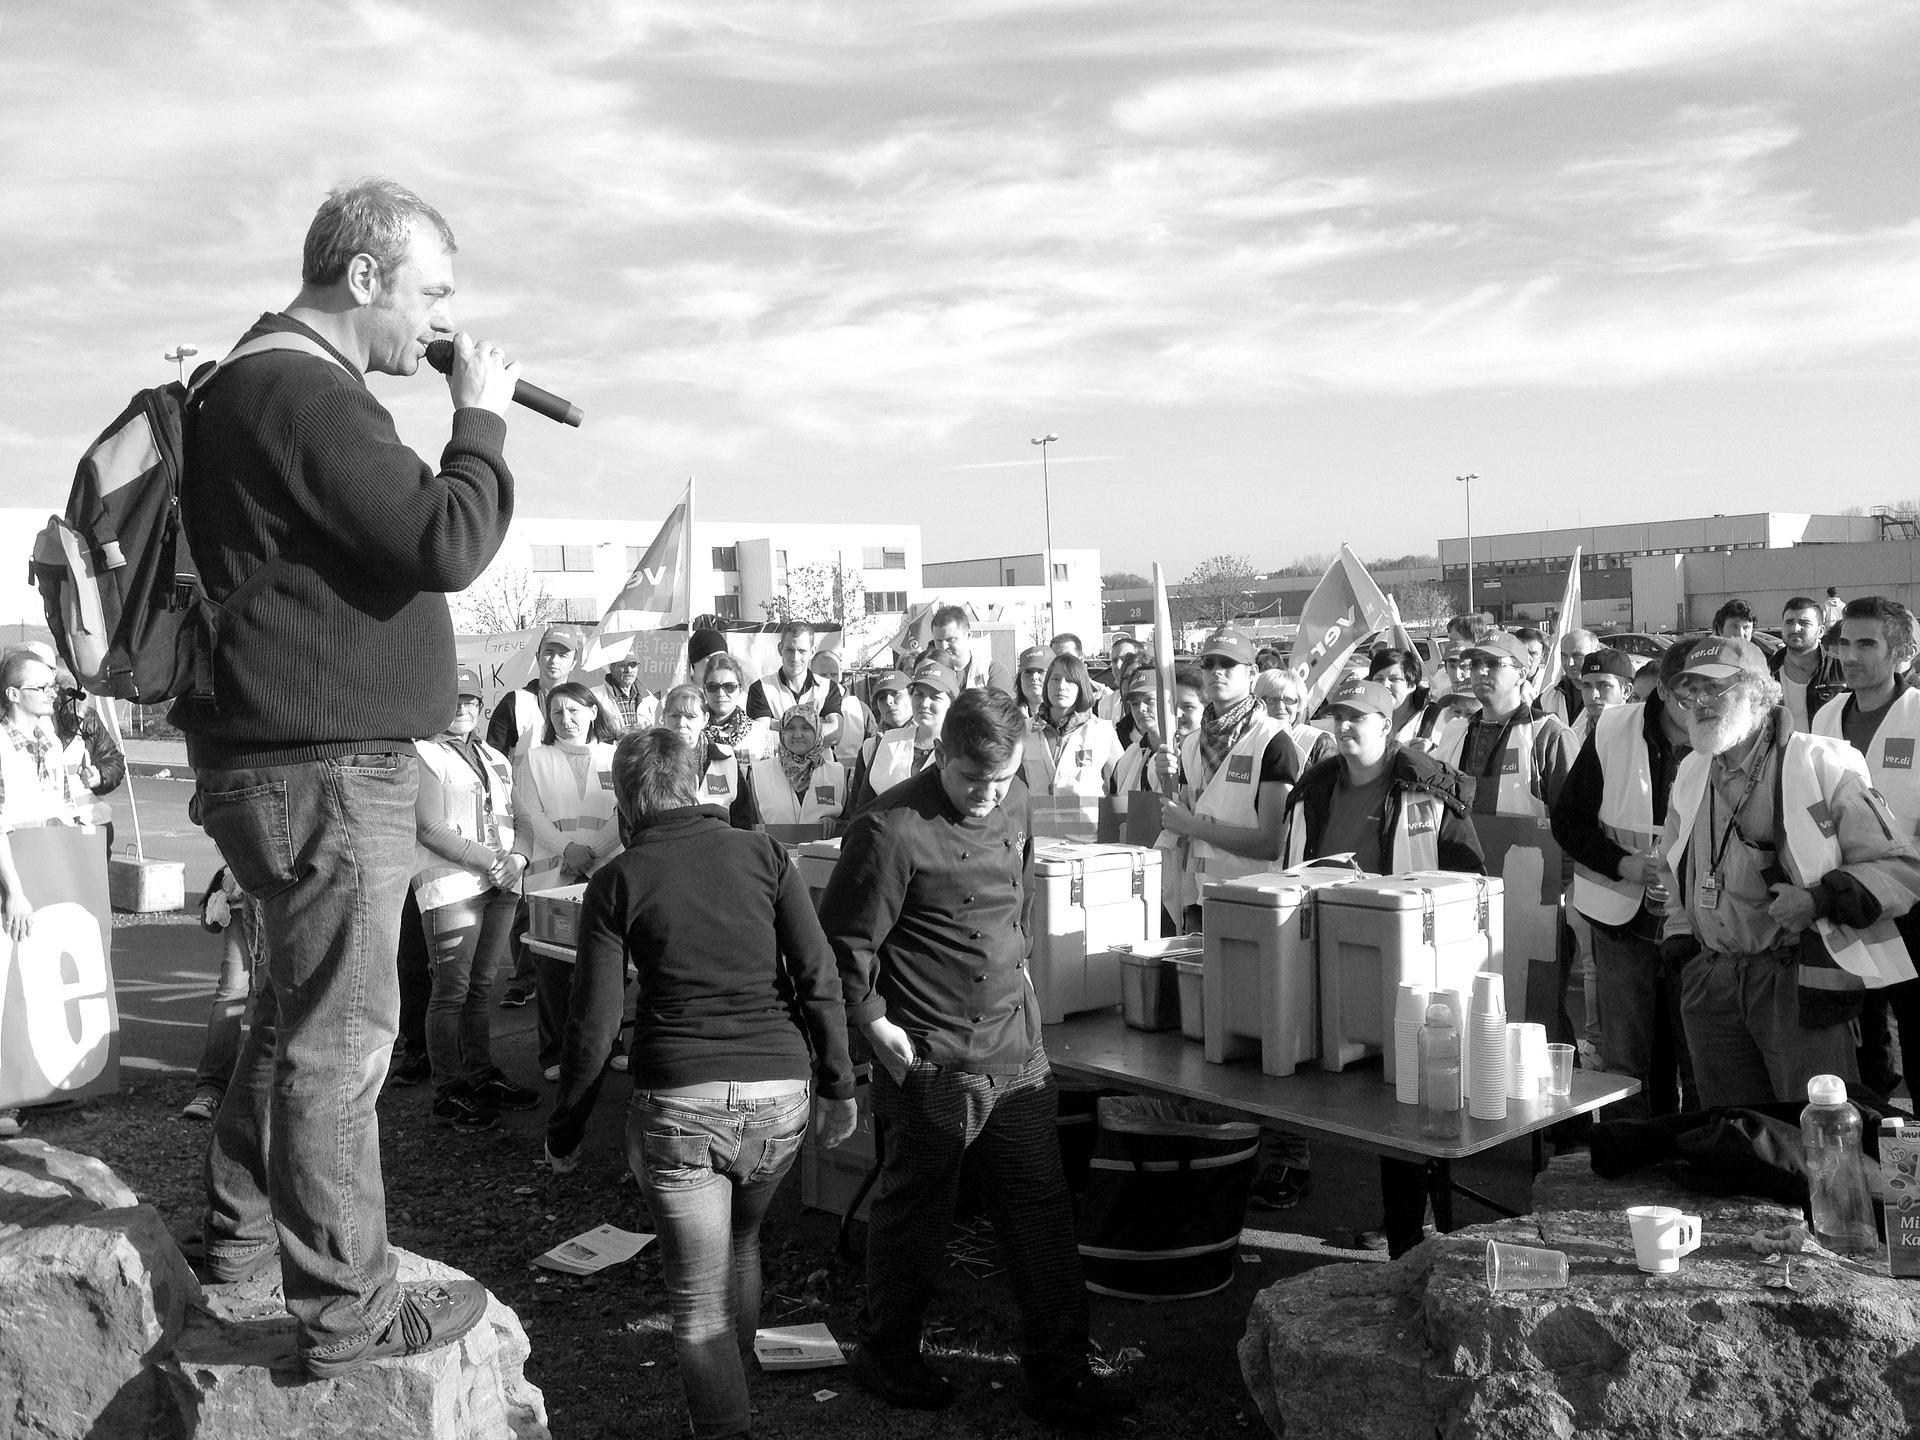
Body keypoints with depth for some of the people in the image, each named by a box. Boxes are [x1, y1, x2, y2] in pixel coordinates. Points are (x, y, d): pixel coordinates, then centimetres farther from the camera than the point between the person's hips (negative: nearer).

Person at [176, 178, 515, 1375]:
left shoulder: (269, 384, 17)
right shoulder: (303, 396, -18)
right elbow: (450, 546, -22)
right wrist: (481, 420, -10)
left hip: (289, 757, 11)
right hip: (325, 768, -11)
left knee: (302, 1005, 23)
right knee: (343, 1036, -3)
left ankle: (243, 1231, 39)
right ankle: (347, 1312, 9)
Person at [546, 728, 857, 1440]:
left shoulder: (617, 882, 1)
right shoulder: (765, 853, 5)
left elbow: (593, 1024, 0)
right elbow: (819, 977, -1)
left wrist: (564, 1133, 10)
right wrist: (837, 1085, 7)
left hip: (678, 1100, -3)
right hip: (779, 1095, 4)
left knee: (699, 1301, 8)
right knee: (740, 1242, 29)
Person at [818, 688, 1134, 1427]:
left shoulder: (1014, 805, 5)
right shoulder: (892, 830, -18)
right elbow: (844, 945, -13)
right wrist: (881, 1032, -13)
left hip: (1016, 1052, 7)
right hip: (933, 1061, -6)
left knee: (1042, 1210, 10)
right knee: (915, 1216, 10)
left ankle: (1056, 1373, 23)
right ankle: (886, 1355, 32)